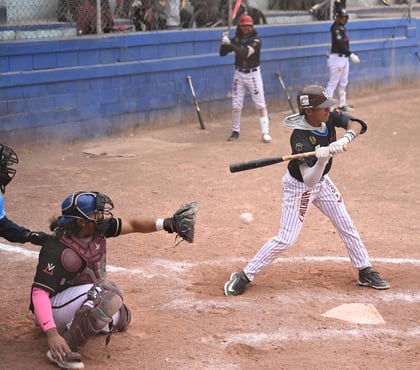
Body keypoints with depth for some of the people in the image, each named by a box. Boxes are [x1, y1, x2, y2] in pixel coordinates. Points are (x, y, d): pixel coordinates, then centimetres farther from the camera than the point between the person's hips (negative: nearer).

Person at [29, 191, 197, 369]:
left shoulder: (95, 228, -11)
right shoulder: (57, 249, -32)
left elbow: (132, 225, -5)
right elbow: (39, 292, -37)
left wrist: (167, 224, -21)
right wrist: (52, 334, -47)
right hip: (54, 308, -9)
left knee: (120, 319, 25)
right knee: (110, 297, -33)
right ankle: (66, 350, -24)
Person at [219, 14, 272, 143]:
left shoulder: (255, 40, -13)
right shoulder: (236, 39, 2)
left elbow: (245, 53, -27)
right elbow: (222, 53, 1)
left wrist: (230, 44, -31)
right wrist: (225, 42, -17)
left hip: (253, 74, -3)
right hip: (239, 74, 4)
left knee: (260, 105, -4)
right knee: (236, 105, 4)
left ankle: (265, 132, 0)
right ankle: (235, 132, 17)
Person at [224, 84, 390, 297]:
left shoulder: (330, 118, -15)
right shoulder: (300, 138, -33)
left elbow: (357, 125, -26)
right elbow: (309, 181, -38)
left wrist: (343, 140, -45)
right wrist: (321, 161, -56)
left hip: (322, 182, 7)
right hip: (299, 186, -7)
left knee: (347, 227, 12)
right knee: (286, 239, -8)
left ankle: (366, 272, 27)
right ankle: (245, 276, 3)